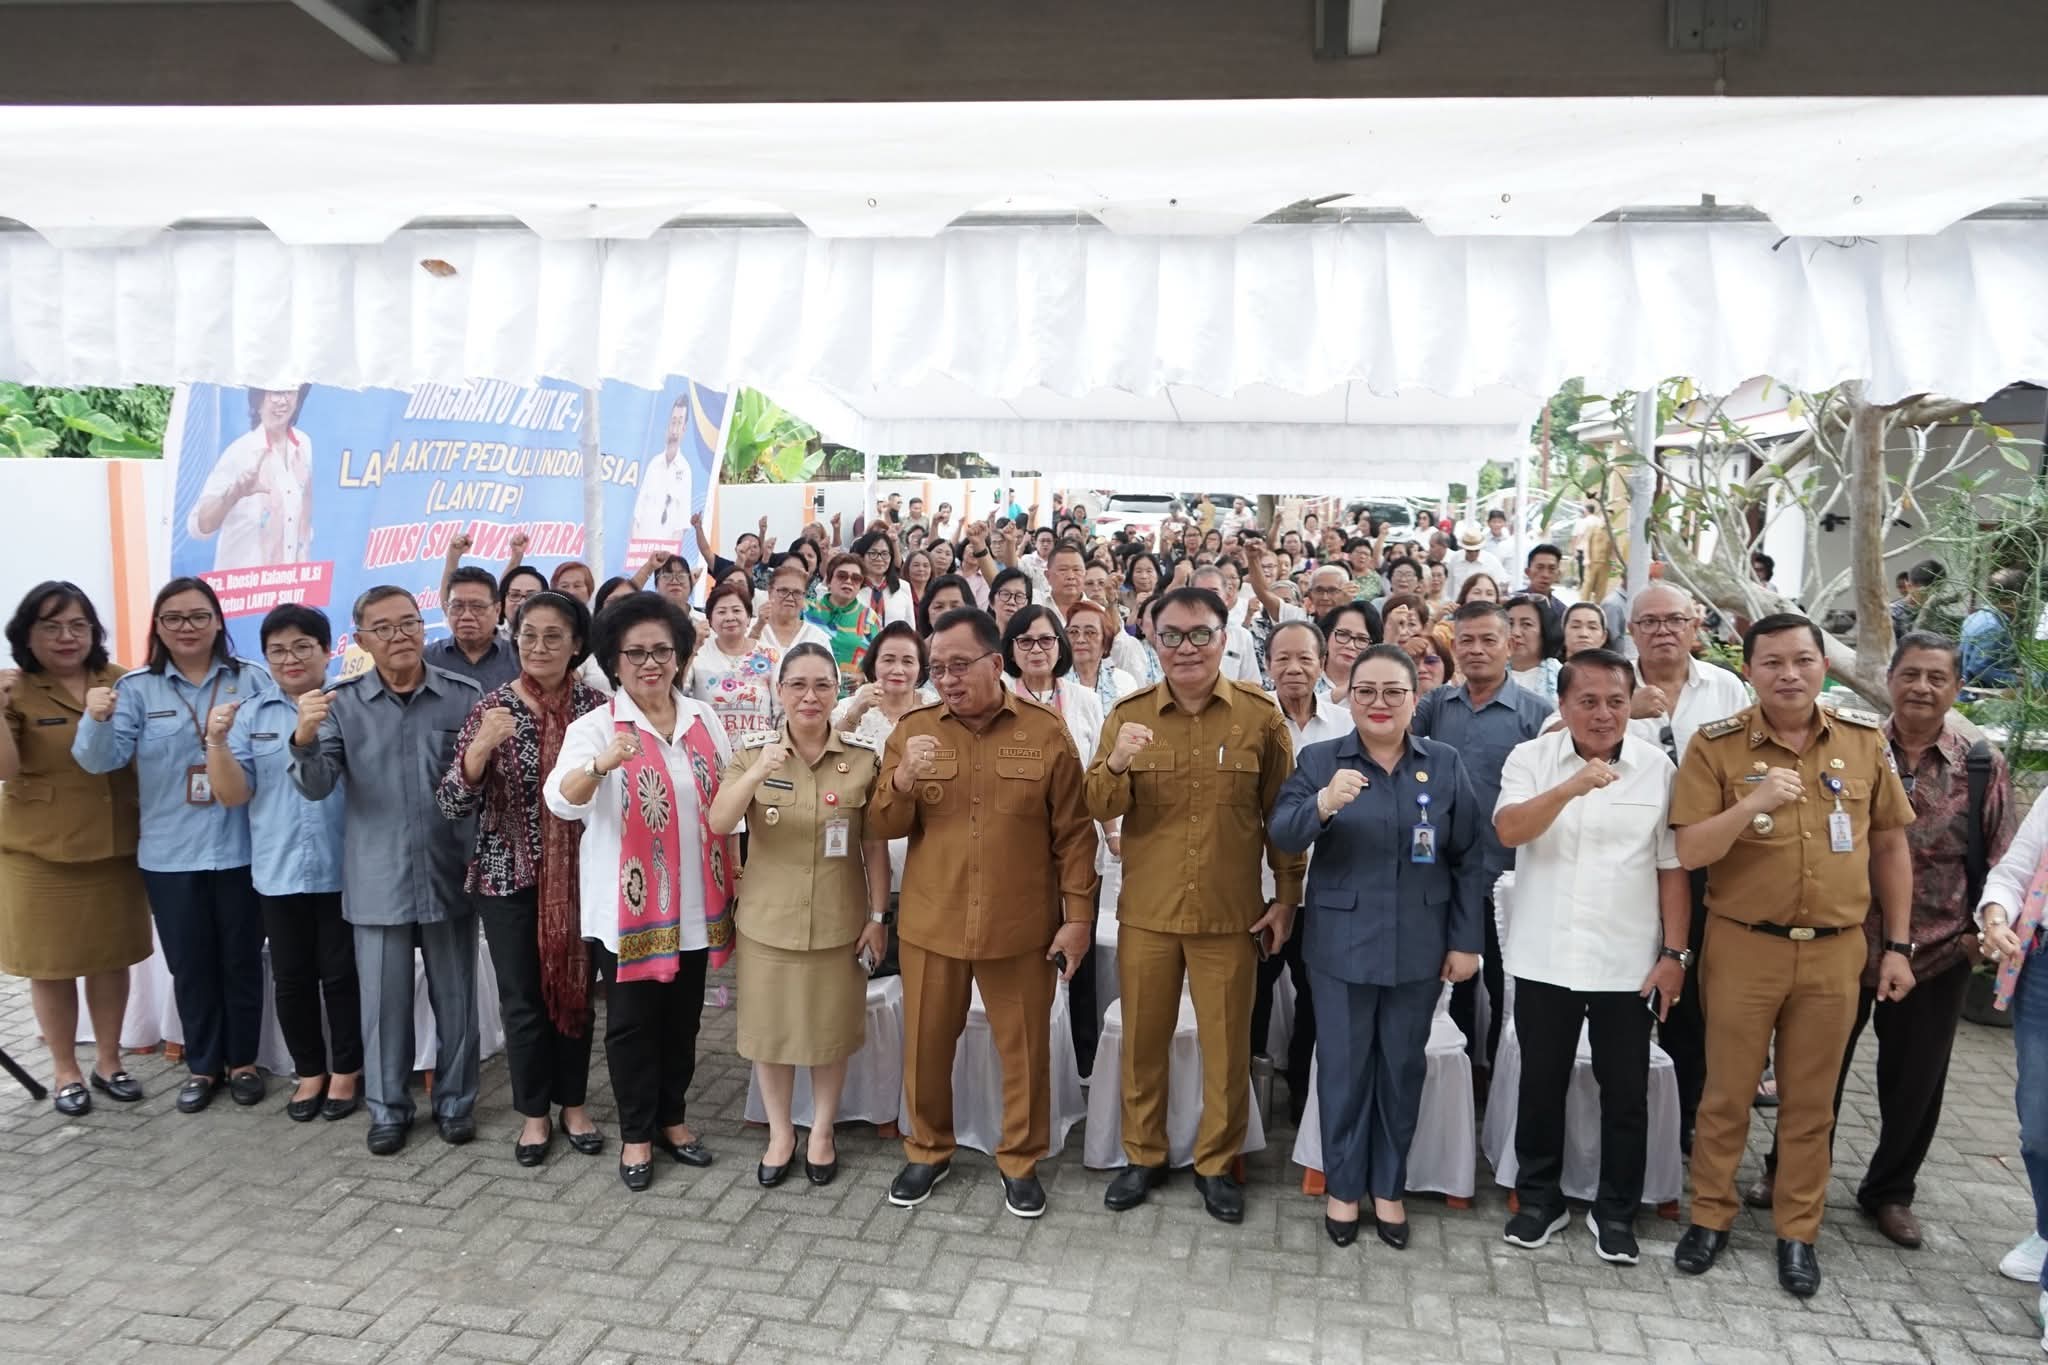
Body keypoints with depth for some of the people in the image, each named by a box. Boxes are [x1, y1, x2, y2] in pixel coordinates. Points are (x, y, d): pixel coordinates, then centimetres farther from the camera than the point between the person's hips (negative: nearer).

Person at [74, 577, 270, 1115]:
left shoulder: (252, 680, -2)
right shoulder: (136, 688, 1)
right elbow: (102, 759, -8)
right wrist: (98, 719, -28)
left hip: (240, 848, -1)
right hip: (170, 855, 1)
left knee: (241, 959, 11)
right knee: (189, 964, 12)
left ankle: (242, 1061, 27)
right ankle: (202, 1065, 28)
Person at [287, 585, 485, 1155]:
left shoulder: (465, 695, -3)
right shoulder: (342, 701, 0)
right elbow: (316, 787, -8)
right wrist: (305, 738, -26)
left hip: (450, 873, 0)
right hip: (377, 878, 0)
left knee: (455, 996, 12)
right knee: (383, 999, 10)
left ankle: (455, 1101, 29)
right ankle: (387, 1108, 27)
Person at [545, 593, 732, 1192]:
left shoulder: (704, 720, 3)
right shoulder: (595, 727, -11)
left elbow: (728, 799, 12)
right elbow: (562, 800, -27)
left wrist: (731, 880, 9)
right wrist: (601, 765, -48)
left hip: (694, 901, 4)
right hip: (627, 903, -4)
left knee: (683, 1015, 15)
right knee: (632, 1019, 7)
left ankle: (672, 1117, 33)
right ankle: (636, 1134, 23)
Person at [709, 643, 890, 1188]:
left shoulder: (864, 758, -7)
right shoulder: (753, 751, -6)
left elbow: (875, 847, -1)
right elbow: (718, 825, -16)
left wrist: (877, 916, -2)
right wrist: (756, 774, -31)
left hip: (838, 922, 0)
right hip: (769, 919, 1)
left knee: (831, 1031, 12)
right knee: (770, 1028, 12)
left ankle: (822, 1131, 33)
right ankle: (779, 1132, 33)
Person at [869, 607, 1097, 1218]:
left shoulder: (1047, 732, -5)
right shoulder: (912, 730, 0)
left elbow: (1074, 832, -2)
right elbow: (884, 827, 2)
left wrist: (1078, 914, -5)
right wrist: (903, 781, -18)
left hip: (1020, 926, -2)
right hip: (930, 924, 2)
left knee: (1025, 1049, 11)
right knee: (925, 1045, 15)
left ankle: (1020, 1160, 31)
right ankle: (927, 1151, 36)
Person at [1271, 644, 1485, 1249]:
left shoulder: (1446, 763, 0)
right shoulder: (1319, 760, -4)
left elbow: (1469, 860, 3)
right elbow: (1282, 835, -16)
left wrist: (1466, 941, 0)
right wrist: (1322, 804, -36)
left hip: (1418, 946, 1)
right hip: (1341, 944, -1)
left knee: (1403, 1068, 14)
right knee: (1343, 1066, 10)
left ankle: (1389, 1186, 31)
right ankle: (1343, 1186, 27)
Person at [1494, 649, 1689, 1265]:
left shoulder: (1658, 768, -1)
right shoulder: (1531, 758, -3)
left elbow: (1672, 867, 2)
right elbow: (1508, 831, -20)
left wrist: (1674, 953, -2)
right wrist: (1571, 786, -33)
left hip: (1627, 963, 0)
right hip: (1543, 958, 0)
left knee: (1625, 1091, 10)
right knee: (1541, 1083, 12)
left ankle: (1616, 1210, 27)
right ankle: (1538, 1198, 29)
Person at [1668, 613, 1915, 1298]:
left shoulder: (1865, 740, 1)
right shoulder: (1716, 744, -8)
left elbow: (1890, 843, 9)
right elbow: (1689, 852, -11)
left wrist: (1898, 945, 8)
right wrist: (1753, 804, -27)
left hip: (1835, 951, 2)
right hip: (1742, 947, -2)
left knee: (1810, 1102, 14)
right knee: (1727, 1094, 11)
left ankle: (1797, 1232, 29)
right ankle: (1710, 1215, 28)